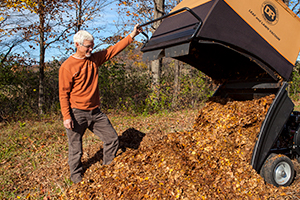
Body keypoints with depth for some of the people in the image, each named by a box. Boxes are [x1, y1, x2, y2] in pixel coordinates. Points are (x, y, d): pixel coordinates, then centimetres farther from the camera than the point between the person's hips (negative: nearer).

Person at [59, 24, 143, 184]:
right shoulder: (67, 66, -9)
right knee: (76, 150, 6)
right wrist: (66, 116, -15)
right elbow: (63, 94, -9)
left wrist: (132, 35, 3)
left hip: (95, 112, 6)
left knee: (112, 139, 7)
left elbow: (113, 50, 8)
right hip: (77, 114, -5)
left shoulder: (94, 59, 7)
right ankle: (76, 178, 28)